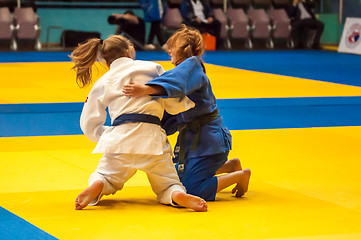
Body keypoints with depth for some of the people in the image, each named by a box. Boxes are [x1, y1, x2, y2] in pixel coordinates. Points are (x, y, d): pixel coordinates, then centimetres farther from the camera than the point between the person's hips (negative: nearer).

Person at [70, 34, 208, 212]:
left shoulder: (102, 83, 16)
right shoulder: (152, 68, 10)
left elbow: (90, 126, 17)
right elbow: (174, 105, 10)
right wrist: (190, 100, 30)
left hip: (119, 139, 1)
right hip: (152, 140, -1)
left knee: (103, 177, 25)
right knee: (168, 186, 16)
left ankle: (97, 187, -14)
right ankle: (178, 196, -23)